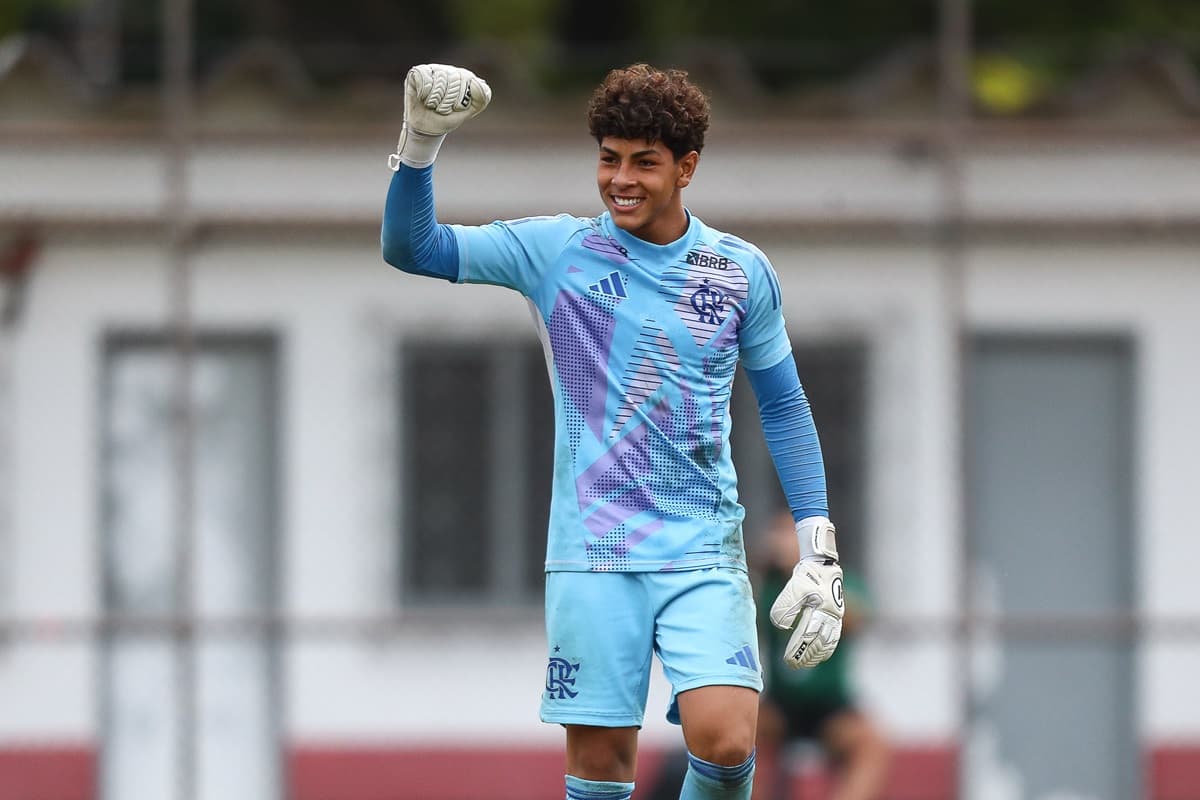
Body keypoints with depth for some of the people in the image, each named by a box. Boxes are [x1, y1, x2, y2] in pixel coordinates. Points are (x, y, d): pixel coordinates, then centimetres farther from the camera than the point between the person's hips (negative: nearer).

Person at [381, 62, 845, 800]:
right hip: (591, 556, 0)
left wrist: (819, 553, 8)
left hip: (703, 552, 0)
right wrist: (422, 142, -17)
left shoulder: (742, 273, 5)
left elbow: (784, 407, 13)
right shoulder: (556, 252, 2)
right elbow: (411, 247, -1)